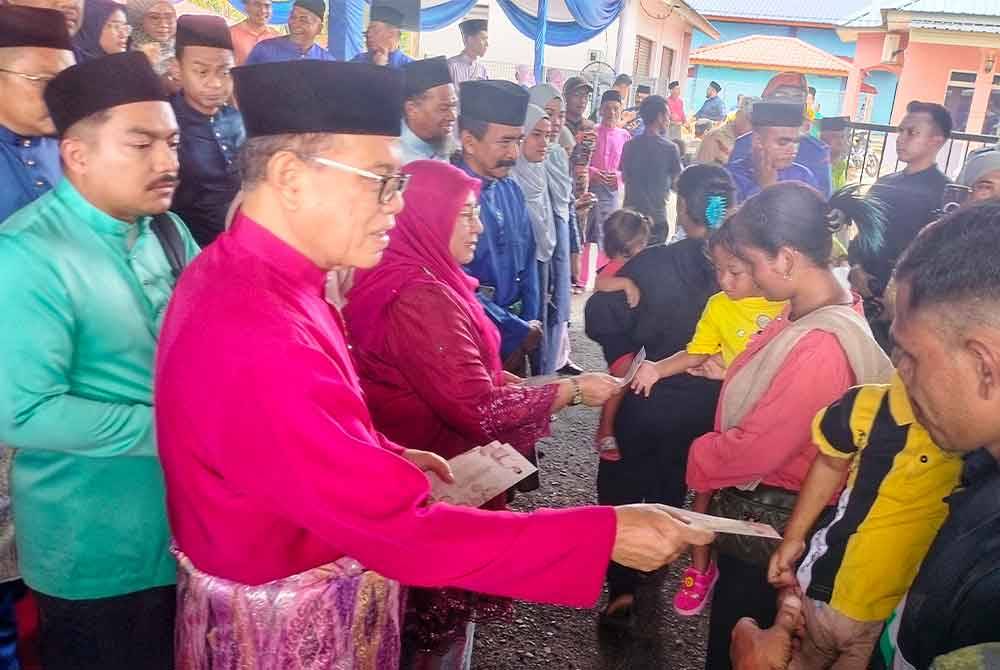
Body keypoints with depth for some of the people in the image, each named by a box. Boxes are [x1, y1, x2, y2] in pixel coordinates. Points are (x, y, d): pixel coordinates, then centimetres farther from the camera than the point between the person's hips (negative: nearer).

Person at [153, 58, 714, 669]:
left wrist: (388, 458, 4)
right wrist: (605, 535, -29)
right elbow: (403, 531, -33)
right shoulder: (263, 344, -35)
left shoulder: (241, 273, -3)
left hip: (280, 582, 9)